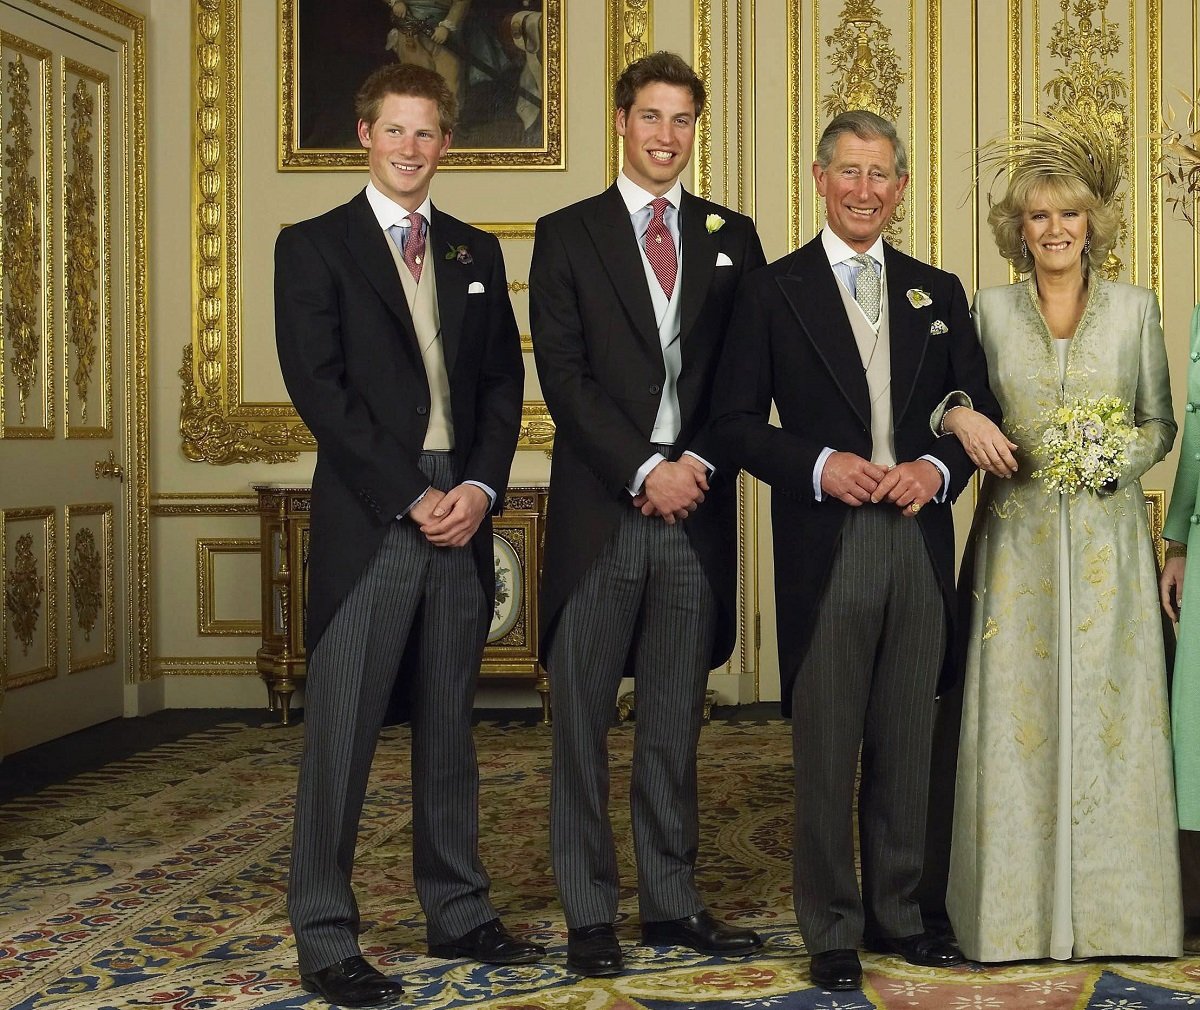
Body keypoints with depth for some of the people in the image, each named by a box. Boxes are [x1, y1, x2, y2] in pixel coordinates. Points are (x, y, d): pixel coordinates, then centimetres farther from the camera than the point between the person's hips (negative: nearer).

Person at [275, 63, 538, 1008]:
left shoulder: (478, 251, 16)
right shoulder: (314, 246, 3)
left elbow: (504, 381, 12)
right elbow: (318, 387, -7)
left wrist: (481, 486, -5)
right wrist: (412, 496, -12)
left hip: (463, 515, 4)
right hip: (368, 519, -4)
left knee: (450, 728, 12)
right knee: (342, 733, -2)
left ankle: (457, 912, 22)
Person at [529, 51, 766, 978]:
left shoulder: (732, 237, 12)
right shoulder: (567, 234, 5)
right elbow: (563, 376, -4)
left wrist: (697, 464, -8)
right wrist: (645, 471, -12)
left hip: (696, 510, 2)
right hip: (601, 510, -2)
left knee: (675, 724, 10)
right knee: (583, 721, 3)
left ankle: (674, 901, 19)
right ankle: (590, 912, 12)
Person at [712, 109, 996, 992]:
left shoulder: (938, 292, 12)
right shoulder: (774, 291, 2)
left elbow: (979, 410, 13)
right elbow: (737, 421, -1)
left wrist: (938, 469, -6)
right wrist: (818, 466, -15)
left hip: (920, 546, 3)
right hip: (825, 549, -3)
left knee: (906, 746, 11)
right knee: (826, 752, 3)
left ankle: (896, 913, 25)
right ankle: (832, 931, 16)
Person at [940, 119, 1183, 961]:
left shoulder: (1135, 308, 6)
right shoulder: (990, 310, 6)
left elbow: (1161, 423, 10)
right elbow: (948, 399, 10)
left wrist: (1120, 457, -9)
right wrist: (961, 418, -12)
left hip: (1106, 537, 0)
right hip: (1017, 536, 0)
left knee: (1108, 711, 2)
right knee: (1016, 714, 0)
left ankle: (1112, 905, 13)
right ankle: (1020, 909, 9)